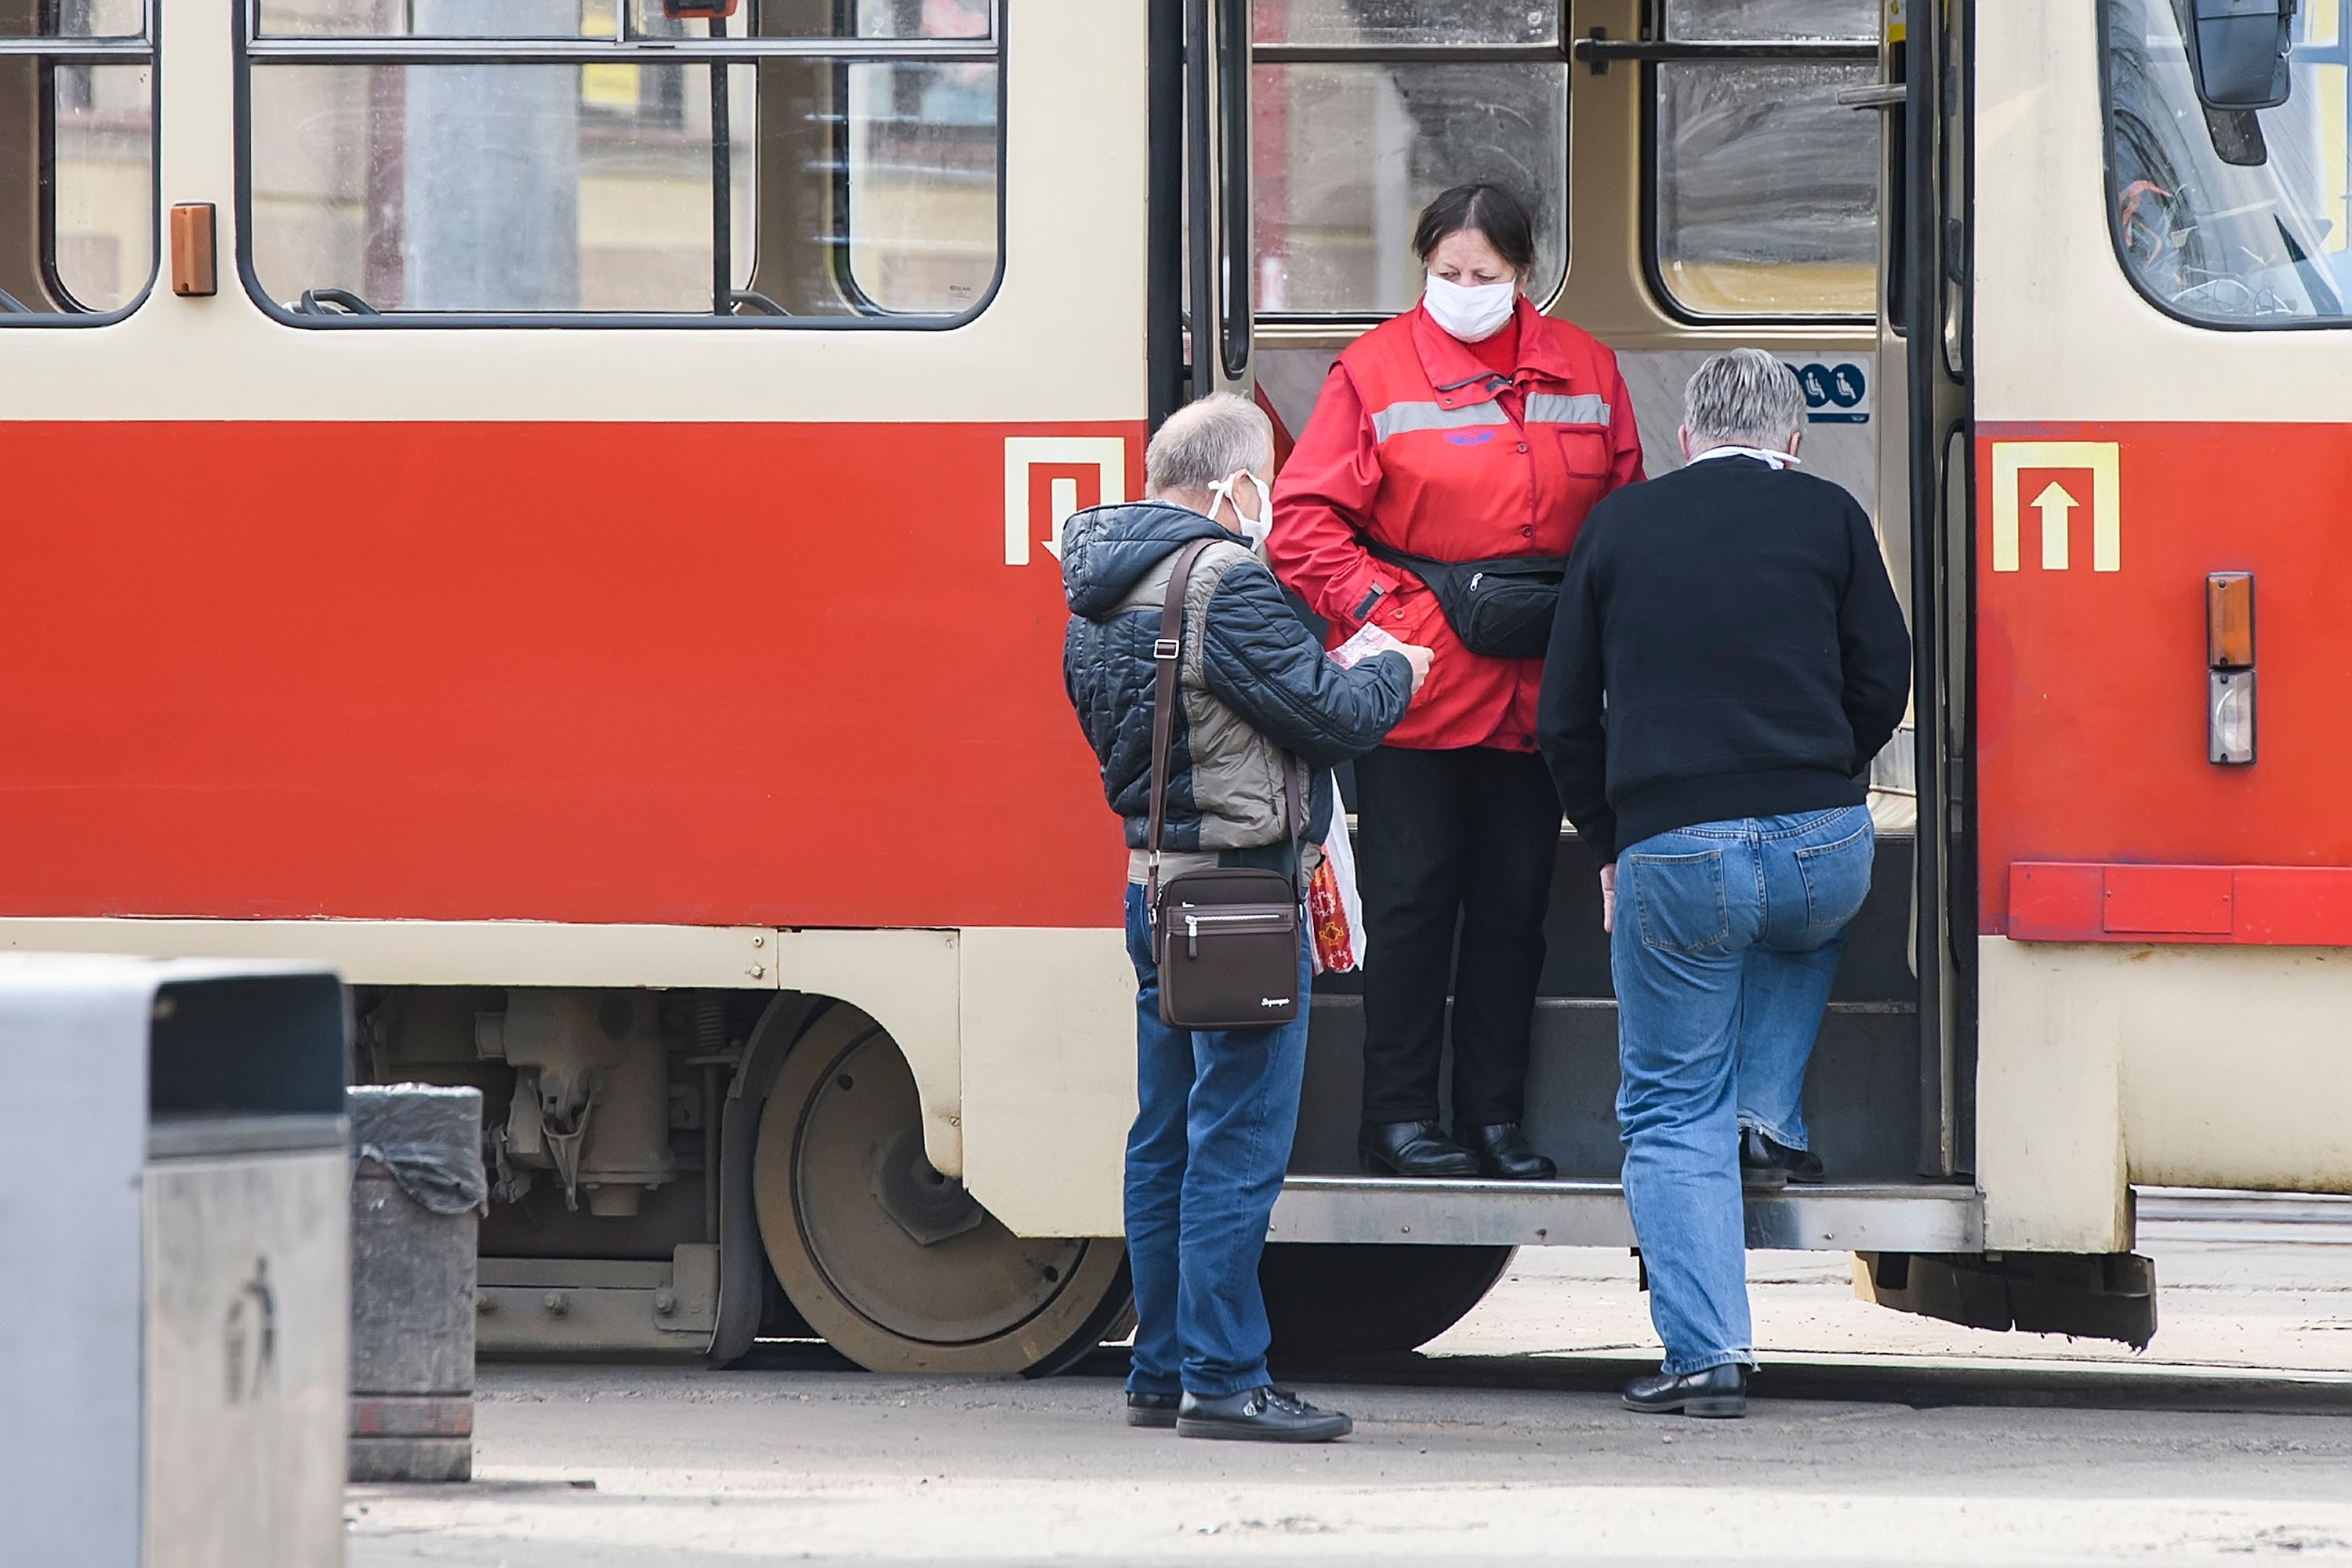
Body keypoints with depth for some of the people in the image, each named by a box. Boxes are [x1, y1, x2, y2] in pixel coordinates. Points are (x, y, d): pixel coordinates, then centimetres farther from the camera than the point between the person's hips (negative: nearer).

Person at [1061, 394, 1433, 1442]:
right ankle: (1222, 1382, -6)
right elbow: (1329, 715, -17)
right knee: (1239, 1143, -6)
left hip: (1153, 880, 9)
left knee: (1168, 1142, 14)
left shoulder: (1099, 588, 11)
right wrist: (1397, 676, 5)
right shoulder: (1225, 581, -17)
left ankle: (1162, 1373, 18)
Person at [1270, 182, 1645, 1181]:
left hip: (1537, 692, 4)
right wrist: (1377, 604, -16)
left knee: (1514, 906, 9)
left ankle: (1495, 1117, 16)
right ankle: (1398, 1120, 5)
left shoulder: (1583, 370, 9)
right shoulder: (1376, 371, -3)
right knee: (1411, 900, -1)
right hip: (1415, 689, -4)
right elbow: (1304, 519, -5)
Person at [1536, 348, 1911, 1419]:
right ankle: (1767, 1119, 21)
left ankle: (1707, 1354, -3)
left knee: (1671, 1110, 7)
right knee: (1799, 933, 38)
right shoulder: (1828, 518, 8)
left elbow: (1566, 717, 12)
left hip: (1671, 856, -1)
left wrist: (1609, 849, 22)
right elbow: (1882, 684, 8)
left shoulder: (1620, 528, 10)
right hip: (1822, 846, 1)